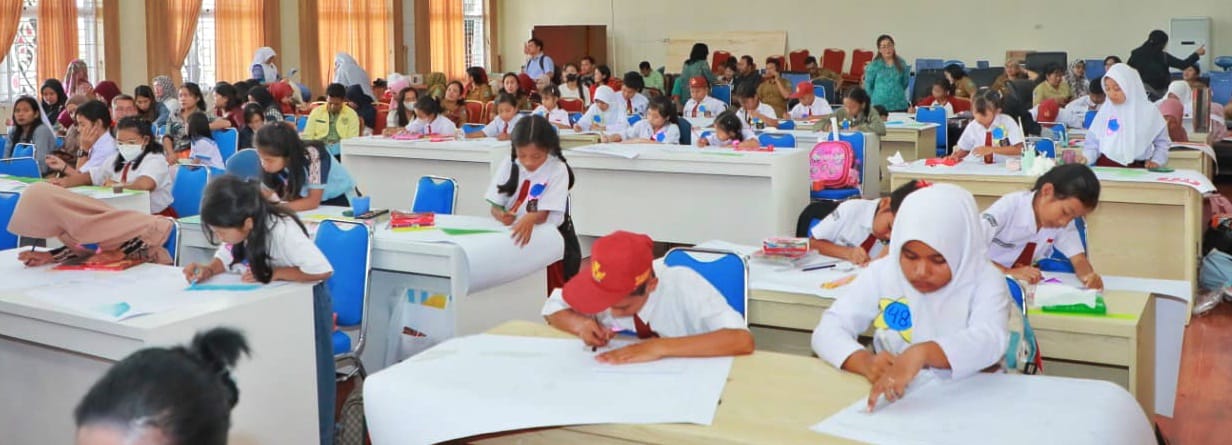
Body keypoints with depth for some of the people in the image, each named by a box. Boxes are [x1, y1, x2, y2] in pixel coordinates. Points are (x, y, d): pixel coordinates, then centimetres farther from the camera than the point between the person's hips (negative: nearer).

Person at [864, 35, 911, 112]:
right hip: (880, 106, -2)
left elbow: (904, 84, 17)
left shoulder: (901, 63, 7)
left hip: (899, 106, 3)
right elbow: (868, 86, 5)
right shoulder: (874, 65, -1)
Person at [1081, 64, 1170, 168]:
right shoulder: (1105, 109, 8)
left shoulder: (1148, 111, 5)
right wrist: (1087, 157, -7)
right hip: (1105, 167, 0)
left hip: (1136, 169, 0)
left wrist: (1156, 161, 2)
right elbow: (1093, 141, 11)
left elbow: (1162, 141, 16)